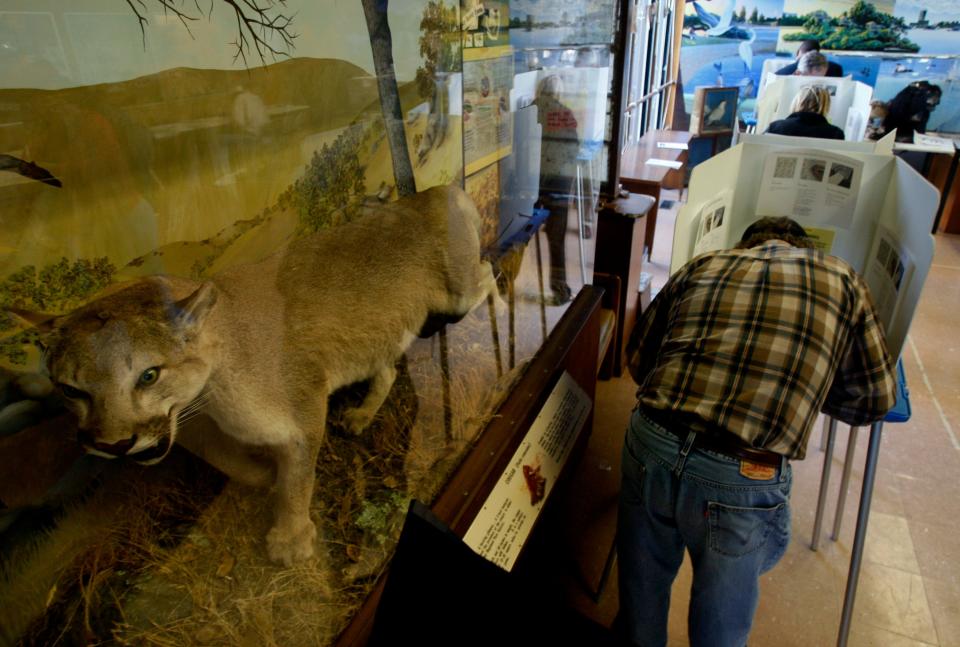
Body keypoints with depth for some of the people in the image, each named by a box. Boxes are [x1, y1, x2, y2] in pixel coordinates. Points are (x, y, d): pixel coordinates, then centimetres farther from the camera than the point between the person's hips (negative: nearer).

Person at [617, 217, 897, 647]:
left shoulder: (703, 266, 13)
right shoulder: (842, 281, 9)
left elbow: (638, 358, 16)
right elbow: (876, 398, 16)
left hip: (650, 446, 2)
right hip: (742, 479, -2)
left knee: (642, 590, 30)